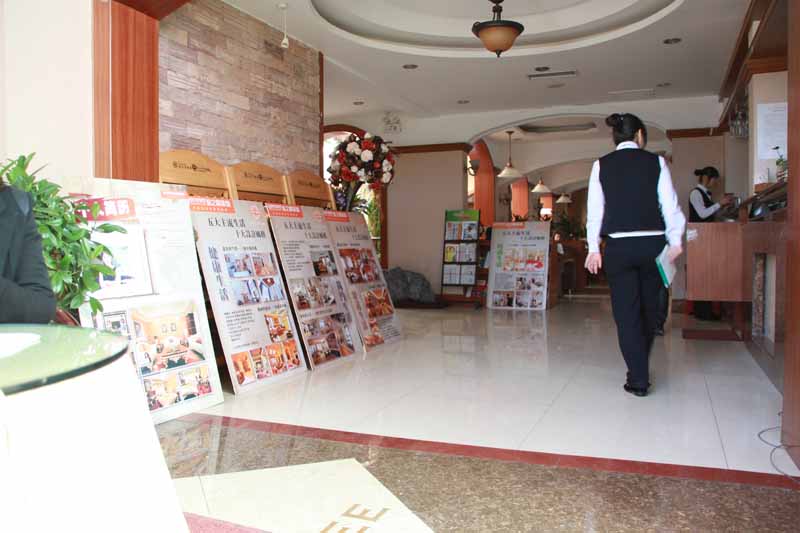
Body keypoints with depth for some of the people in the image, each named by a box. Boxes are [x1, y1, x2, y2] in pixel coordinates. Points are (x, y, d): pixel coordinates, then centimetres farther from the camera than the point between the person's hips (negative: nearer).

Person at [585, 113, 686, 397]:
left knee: (626, 312, 4)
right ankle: (640, 368, 32)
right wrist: (675, 241, 3)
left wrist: (593, 248, 2)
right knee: (649, 308, 17)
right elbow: (670, 205, -1)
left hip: (618, 246, -1)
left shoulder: (602, 165, 3)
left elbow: (595, 209, 0)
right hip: (653, 243, 1)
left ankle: (638, 378, 3)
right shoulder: (656, 162, 2)